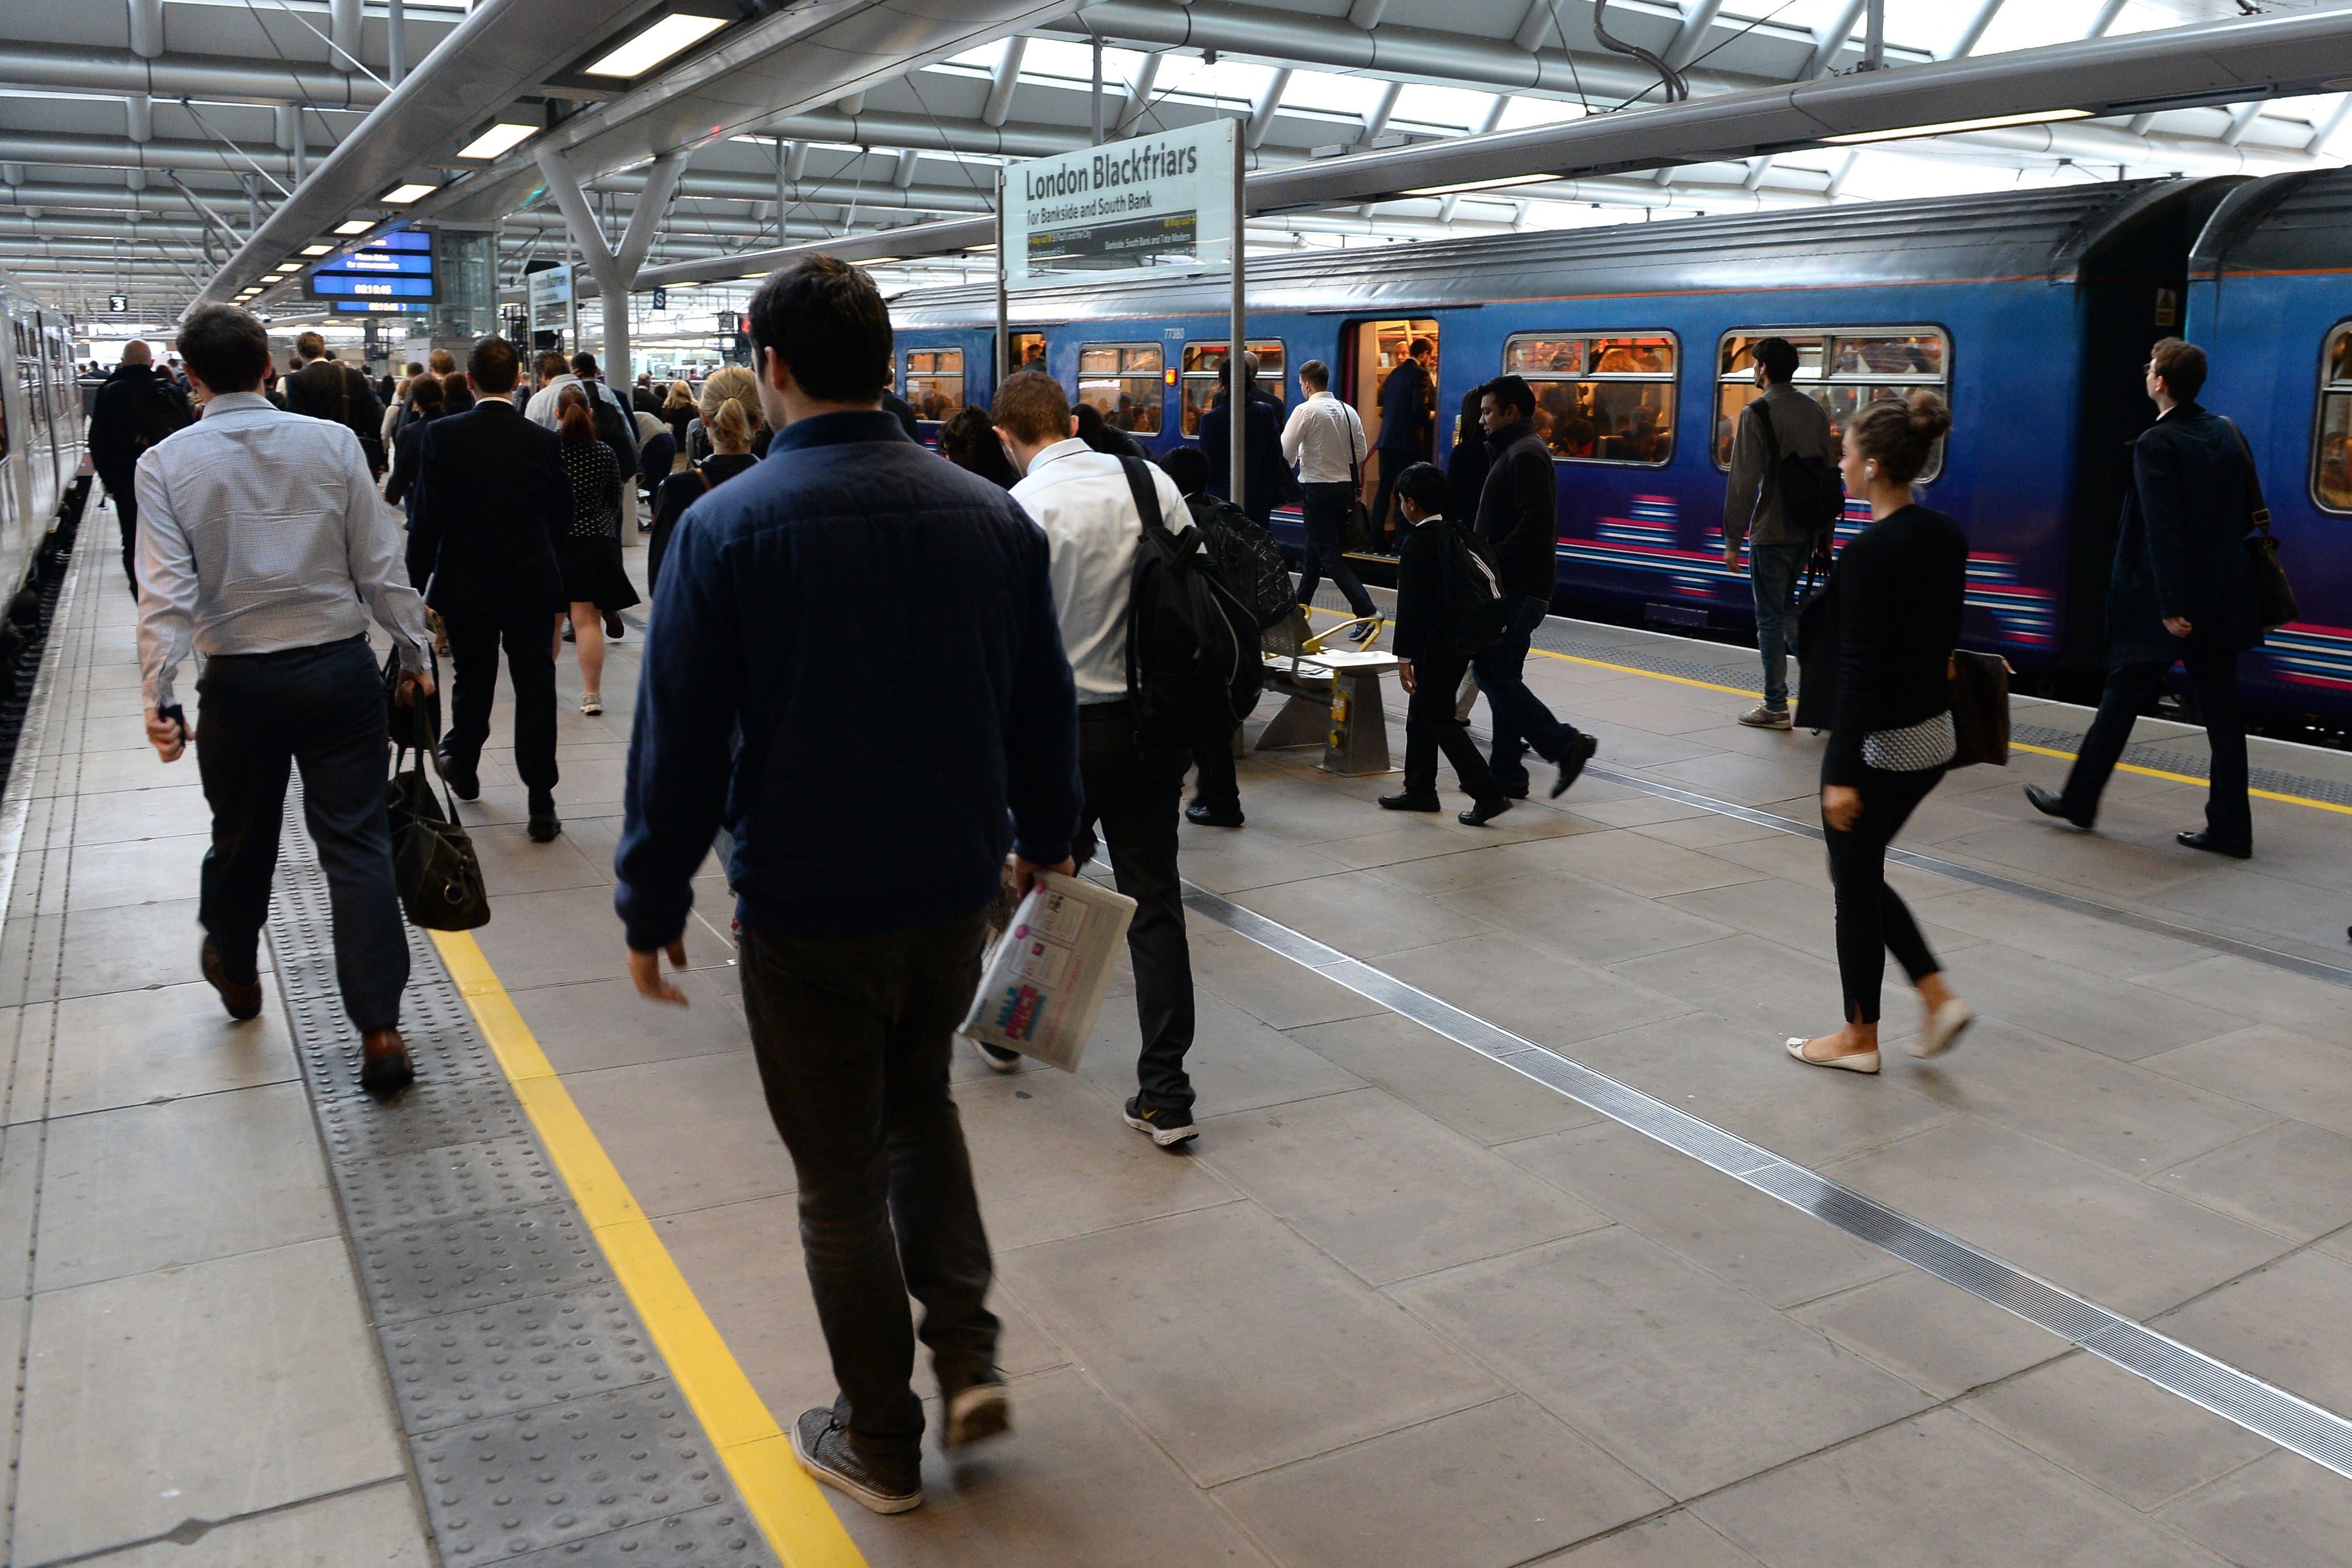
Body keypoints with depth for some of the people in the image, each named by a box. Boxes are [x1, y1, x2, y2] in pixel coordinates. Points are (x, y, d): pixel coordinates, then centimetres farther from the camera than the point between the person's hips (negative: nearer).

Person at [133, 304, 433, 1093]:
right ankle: (380, 1030, -2)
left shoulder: (166, 462, -6)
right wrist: (415, 655, 6)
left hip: (239, 680, 1)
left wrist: (159, 693, -11)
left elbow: (166, 590, -12)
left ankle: (235, 969, 47)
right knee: (356, 844, 1)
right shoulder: (333, 443, -5)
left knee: (242, 835, 21)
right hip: (341, 668, 0)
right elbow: (380, 565, -3)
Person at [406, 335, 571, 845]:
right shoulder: (544, 441, -4)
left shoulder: (443, 435, -9)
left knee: (472, 682, 18)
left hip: (467, 587, 0)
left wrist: (415, 585, -2)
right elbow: (562, 520, 5)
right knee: (535, 689, 1)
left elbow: (427, 520, -10)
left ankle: (462, 766, 40)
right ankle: (541, 803, 1)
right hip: (533, 587, 0)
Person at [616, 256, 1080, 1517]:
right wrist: (1043, 838, 22)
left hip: (806, 906, -4)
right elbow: (1046, 708, 7)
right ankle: (968, 1353, 20)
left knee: (842, 1174, 12)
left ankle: (880, 1443, 27)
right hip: (956, 891, 4)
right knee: (918, 1099, 28)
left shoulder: (727, 526, -13)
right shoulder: (992, 515, -2)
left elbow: (680, 740, -12)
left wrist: (652, 906, 0)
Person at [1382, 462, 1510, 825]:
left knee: (1437, 718, -3)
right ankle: (1420, 789, 26)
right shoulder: (1456, 534, 9)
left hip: (1436, 645, -9)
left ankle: (1488, 793, -7)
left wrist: (1404, 656, -16)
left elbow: (1410, 605, -18)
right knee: (1421, 713, 18)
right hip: (1462, 640, 9)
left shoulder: (1417, 542, -16)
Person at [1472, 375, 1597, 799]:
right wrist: (1489, 561, 13)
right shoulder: (1514, 451, 21)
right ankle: (1507, 775, 14)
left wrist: (1494, 562, -20)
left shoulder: (1525, 455, -12)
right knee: (1501, 675, 11)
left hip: (1520, 588, -11)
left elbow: (1536, 522, -22)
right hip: (1519, 587, 11)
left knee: (1491, 671, -12)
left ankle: (1565, 744, -9)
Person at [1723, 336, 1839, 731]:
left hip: (1771, 532, -7)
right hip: (1806, 531, 7)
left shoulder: (1757, 413, -12)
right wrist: (1824, 533, 19)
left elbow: (1743, 482, -16)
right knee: (1786, 607, 22)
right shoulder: (1816, 412, 10)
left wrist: (1733, 540, -12)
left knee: (1771, 617, 2)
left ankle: (1776, 707, 8)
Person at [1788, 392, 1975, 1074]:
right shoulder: (1947, 537, 5)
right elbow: (1945, 639, 13)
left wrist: (1842, 772, -20)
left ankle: (1859, 1038, 21)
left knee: (1855, 885, 7)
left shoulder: (1869, 551, -21)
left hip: (1878, 741, -9)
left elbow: (1860, 668, -22)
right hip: (1934, 734, 9)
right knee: (1861, 871, 22)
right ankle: (1938, 998, 18)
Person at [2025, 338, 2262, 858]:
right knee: (2220, 708, 8)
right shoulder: (2228, 435, 7)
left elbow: (2163, 531, -20)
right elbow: (2247, 514, 12)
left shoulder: (2156, 445, -14)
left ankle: (2079, 800, 20)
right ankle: (2230, 827, 10)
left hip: (2166, 605, -6)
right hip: (2220, 601, 6)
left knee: (2121, 700, 7)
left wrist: (2171, 606, -20)